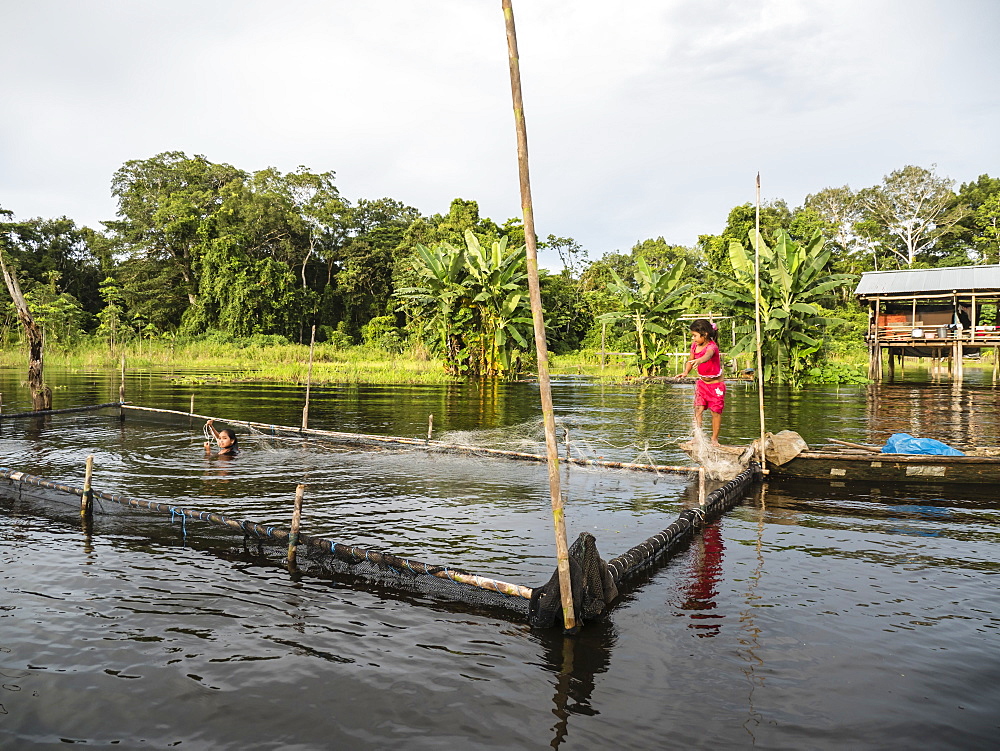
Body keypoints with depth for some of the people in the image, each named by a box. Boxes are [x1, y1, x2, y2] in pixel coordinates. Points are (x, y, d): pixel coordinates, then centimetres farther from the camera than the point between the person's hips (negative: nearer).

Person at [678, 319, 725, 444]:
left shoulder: (712, 346, -24)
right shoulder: (694, 346, -4)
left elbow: (708, 355, -47)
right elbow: (690, 361, 8)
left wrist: (699, 360, -69)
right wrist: (686, 372, -13)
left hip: (716, 384, -5)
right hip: (702, 382, 5)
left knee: (716, 411, 4)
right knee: (698, 409, -5)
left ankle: (714, 438, 19)